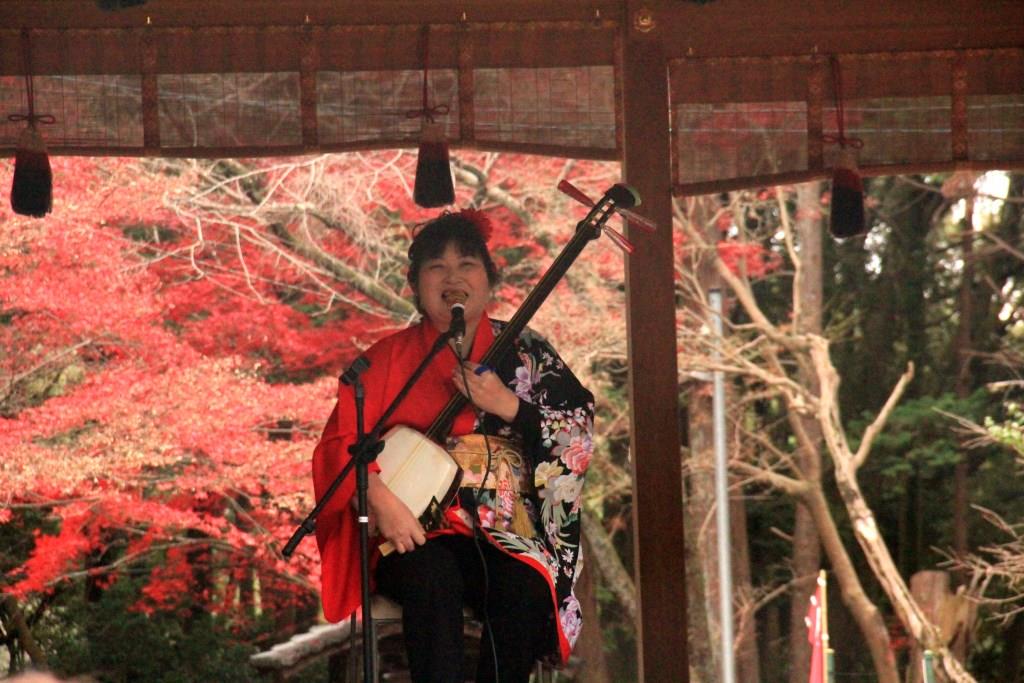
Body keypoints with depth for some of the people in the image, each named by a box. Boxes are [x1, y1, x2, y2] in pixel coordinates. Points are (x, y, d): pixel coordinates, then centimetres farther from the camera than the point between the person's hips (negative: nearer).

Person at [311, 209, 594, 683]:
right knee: (433, 578, -35)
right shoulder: (388, 359, 10)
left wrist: (508, 406, -11)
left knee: (524, 591, -32)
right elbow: (340, 443, -1)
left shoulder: (525, 353, 12)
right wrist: (380, 499, -19)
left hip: (507, 536, 1)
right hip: (417, 533, -1)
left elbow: (579, 439, 4)